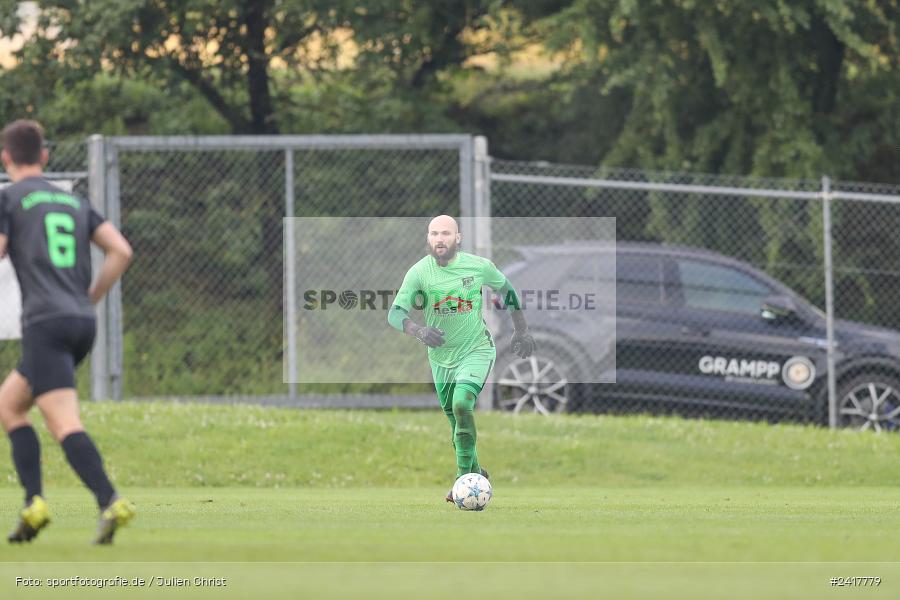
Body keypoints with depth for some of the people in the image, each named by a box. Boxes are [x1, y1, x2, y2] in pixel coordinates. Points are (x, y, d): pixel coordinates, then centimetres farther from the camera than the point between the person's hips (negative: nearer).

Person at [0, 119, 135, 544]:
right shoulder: (73, 202, 20)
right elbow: (121, 251, 12)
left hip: (45, 322, -7)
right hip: (82, 322, 7)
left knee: (64, 424, -16)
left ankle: (110, 502, -34)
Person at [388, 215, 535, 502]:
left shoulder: (479, 266, -11)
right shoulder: (419, 272, -13)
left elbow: (506, 290, 9)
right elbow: (395, 313, -16)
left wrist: (522, 330, 14)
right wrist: (418, 330, -36)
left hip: (477, 351, -3)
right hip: (441, 357, 3)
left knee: (462, 404, -26)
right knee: (456, 421, 11)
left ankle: (465, 478, -17)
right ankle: (476, 471, 38)